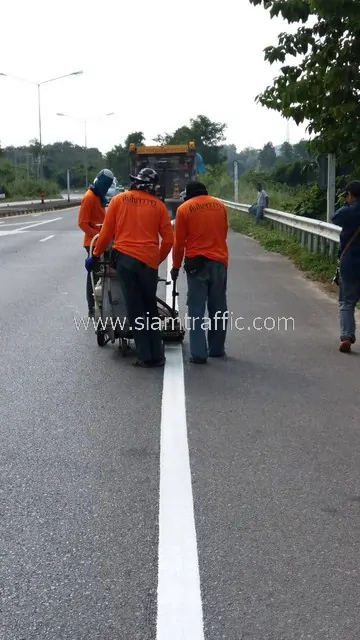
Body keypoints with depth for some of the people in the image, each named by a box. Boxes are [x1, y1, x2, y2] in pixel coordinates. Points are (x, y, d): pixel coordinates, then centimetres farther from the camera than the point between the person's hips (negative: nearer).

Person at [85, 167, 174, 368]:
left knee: (135, 309, 6)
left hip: (124, 258, 0)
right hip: (149, 260, 1)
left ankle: (146, 356, 5)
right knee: (151, 308, 14)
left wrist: (96, 256, 15)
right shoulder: (158, 205, 5)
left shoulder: (119, 200, 4)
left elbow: (107, 232, 3)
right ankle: (156, 354, 15)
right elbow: (169, 240, 3)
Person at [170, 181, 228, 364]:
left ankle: (199, 353, -5)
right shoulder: (220, 205, 8)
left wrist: (176, 266, 8)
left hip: (196, 262, -3)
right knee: (218, 307, 12)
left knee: (197, 309, -1)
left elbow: (179, 241, -2)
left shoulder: (184, 208, -2)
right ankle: (217, 349, 20)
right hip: (219, 261, 3)